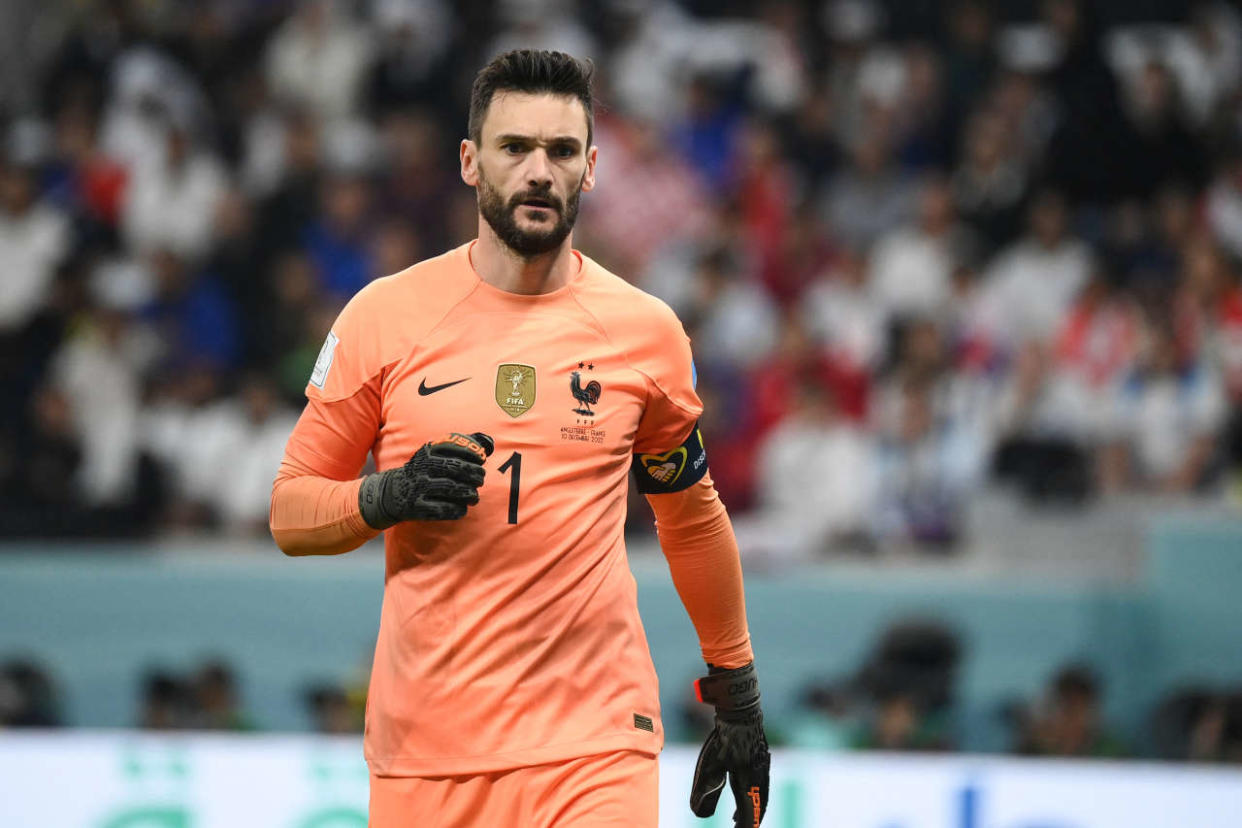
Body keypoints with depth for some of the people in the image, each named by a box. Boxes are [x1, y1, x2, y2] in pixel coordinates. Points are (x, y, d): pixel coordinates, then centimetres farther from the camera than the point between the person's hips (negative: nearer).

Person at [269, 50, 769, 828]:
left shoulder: (646, 332, 4)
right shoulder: (385, 317, 1)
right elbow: (290, 514, 5)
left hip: (596, 746, 0)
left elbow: (692, 518, 18)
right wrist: (386, 497, -15)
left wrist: (739, 698, 21)